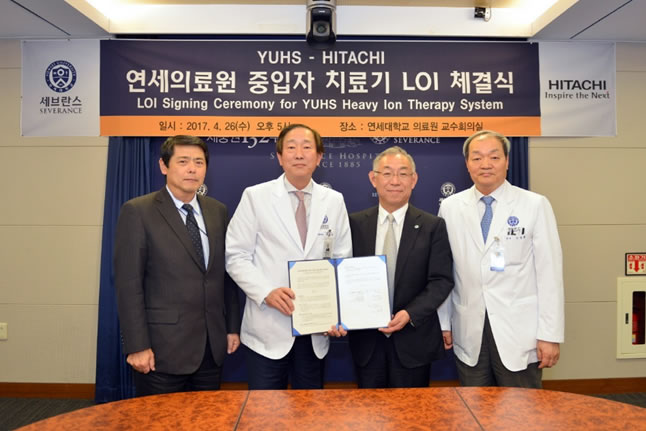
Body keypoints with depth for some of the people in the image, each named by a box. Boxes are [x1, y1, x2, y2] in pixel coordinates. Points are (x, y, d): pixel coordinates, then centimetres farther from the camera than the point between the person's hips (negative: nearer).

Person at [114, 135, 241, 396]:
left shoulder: (218, 211, 7)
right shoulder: (137, 212, -8)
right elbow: (128, 283, -11)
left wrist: (233, 327, 9)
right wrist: (137, 346, -13)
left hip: (212, 345, 5)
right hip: (163, 347, -4)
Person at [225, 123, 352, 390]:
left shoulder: (334, 201, 5)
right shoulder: (255, 197, -3)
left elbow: (342, 261, 7)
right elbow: (236, 256, -4)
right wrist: (267, 292, -19)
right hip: (268, 329, -2)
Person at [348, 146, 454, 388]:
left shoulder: (433, 226, -2)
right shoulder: (355, 223, 2)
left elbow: (442, 280, -6)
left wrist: (410, 314, -19)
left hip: (414, 340, -1)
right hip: (366, 340, 2)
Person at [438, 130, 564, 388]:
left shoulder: (535, 205, -3)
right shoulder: (450, 207, 2)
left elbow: (550, 273, -4)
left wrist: (550, 335, -6)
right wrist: (444, 323, 7)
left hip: (519, 331, -1)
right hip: (468, 334, 2)